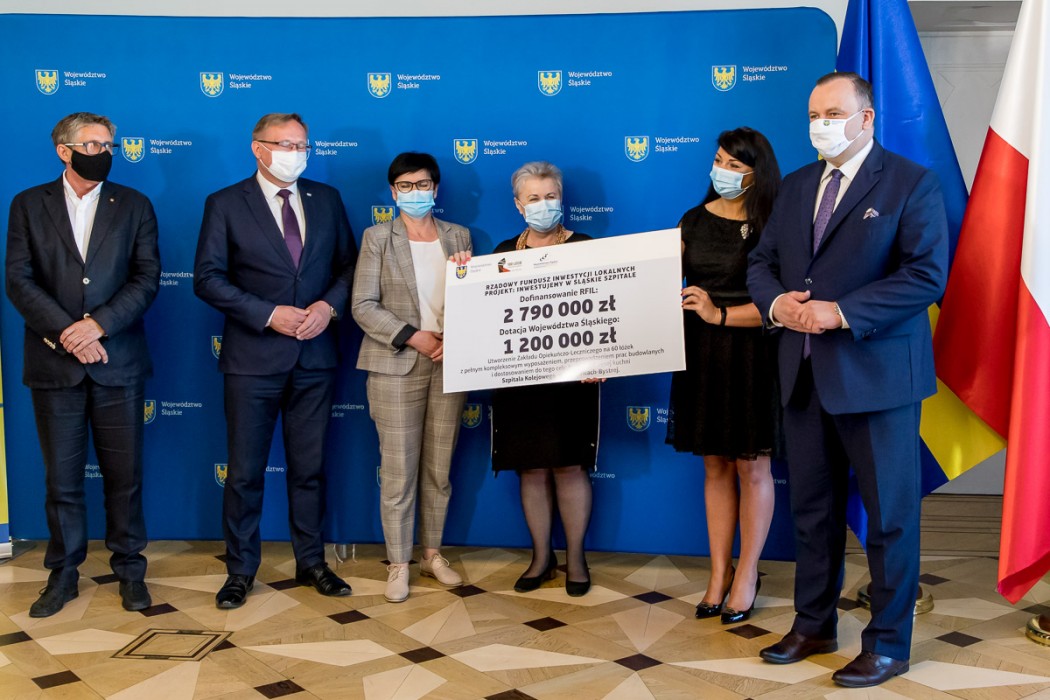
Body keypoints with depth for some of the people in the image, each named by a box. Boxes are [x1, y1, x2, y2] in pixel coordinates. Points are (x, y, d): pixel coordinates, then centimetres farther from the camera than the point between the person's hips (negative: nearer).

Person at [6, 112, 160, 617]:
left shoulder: (134, 206, 6)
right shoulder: (28, 205, 6)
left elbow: (147, 278, -3)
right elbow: (19, 281, -2)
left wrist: (98, 324, -15)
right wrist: (67, 334, -14)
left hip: (118, 362, 0)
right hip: (54, 363, 0)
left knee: (124, 475, 6)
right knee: (61, 478, 8)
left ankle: (129, 569, 20)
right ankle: (63, 574, 22)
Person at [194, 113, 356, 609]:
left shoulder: (326, 198, 8)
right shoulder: (225, 204, -2)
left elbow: (348, 264, 10)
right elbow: (208, 278, -7)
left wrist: (330, 304, -10)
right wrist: (268, 315, -16)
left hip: (315, 355, 3)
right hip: (253, 358, -3)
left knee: (309, 467, 13)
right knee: (245, 472, 6)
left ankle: (311, 563, 26)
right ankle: (240, 570, 21)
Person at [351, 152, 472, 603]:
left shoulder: (458, 236, 10)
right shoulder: (376, 238, 2)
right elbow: (363, 306, -5)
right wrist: (413, 336, -14)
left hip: (449, 364, 3)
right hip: (396, 365, -3)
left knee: (439, 468, 10)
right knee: (398, 471, 0)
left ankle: (433, 555, 25)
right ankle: (398, 565, 13)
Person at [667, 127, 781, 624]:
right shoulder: (694, 221, 8)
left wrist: (720, 315, -19)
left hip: (751, 357, -4)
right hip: (700, 356, 4)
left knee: (751, 467, 6)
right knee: (715, 467, 11)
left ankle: (747, 574, 20)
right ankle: (719, 570, 23)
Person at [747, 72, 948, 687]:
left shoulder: (911, 183, -6)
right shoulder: (796, 186, 14)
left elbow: (926, 275, -15)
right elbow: (763, 262, 15)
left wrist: (841, 312, -20)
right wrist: (776, 302, -7)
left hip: (877, 373, -6)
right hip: (805, 375, 6)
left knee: (890, 514, 4)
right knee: (813, 508, 15)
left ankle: (889, 645, 19)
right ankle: (814, 626, 30)